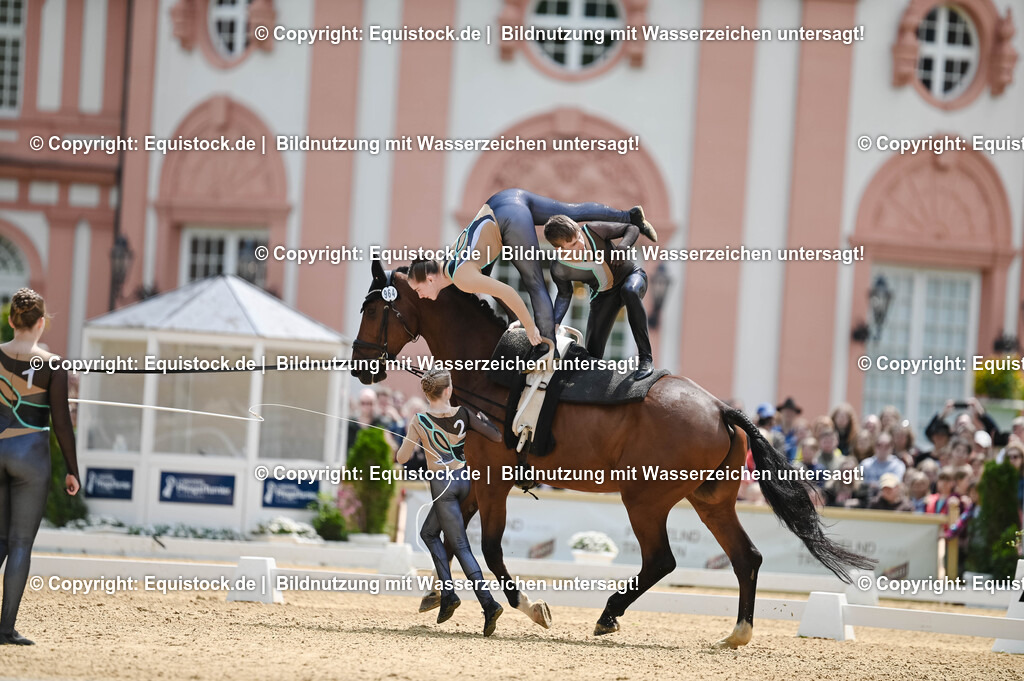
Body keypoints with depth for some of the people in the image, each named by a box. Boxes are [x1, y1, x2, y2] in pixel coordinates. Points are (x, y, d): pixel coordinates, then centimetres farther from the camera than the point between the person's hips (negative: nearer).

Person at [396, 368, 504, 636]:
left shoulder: (419, 421, -13)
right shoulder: (463, 414, -5)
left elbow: (401, 458, -9)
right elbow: (497, 436, -4)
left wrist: (406, 443, 12)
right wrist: (482, 418, 13)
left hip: (442, 484, -5)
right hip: (463, 480, 5)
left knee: (460, 546, -3)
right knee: (429, 533, 22)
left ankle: (488, 604, -13)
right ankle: (446, 593, 15)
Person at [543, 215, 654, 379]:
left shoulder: (592, 230, -29)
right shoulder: (559, 270, -24)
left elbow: (632, 229, -15)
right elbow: (564, 295, -2)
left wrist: (622, 247, -36)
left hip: (632, 275, -2)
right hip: (604, 296, 2)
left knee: (629, 291, -40)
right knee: (593, 355, -5)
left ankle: (646, 358, -35)